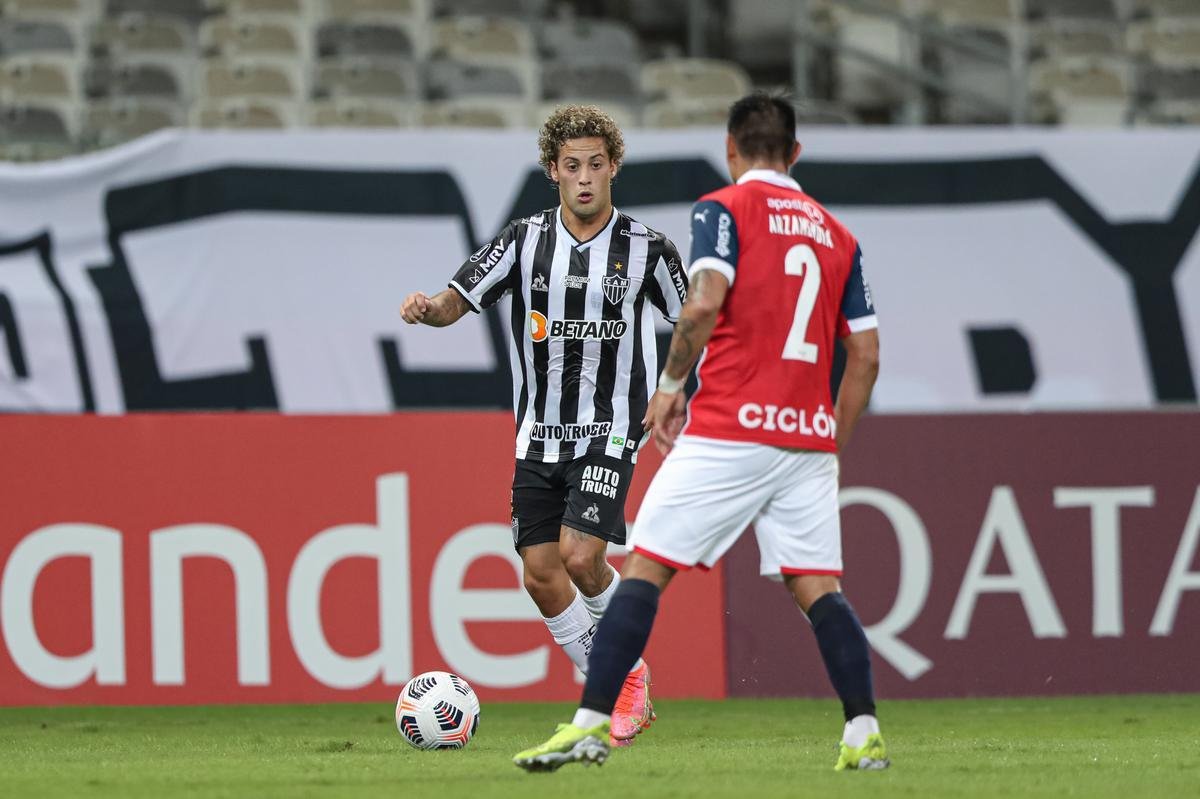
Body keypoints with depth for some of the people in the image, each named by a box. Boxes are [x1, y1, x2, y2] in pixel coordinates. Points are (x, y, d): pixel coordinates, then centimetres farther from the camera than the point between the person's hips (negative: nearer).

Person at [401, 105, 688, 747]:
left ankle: (631, 672, 5)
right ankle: (617, 695, 15)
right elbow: (458, 300, -3)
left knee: (580, 556, -20)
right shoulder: (525, 240, 1)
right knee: (540, 573, -1)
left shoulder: (645, 248, -5)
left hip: (610, 431, -4)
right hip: (539, 434, 4)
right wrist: (428, 308, -25)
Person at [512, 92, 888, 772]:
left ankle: (591, 724, -7)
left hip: (727, 430, -5)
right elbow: (866, 355, 13)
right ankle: (865, 735, -3)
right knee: (818, 586, 7)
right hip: (808, 439, 5)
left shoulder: (724, 210, 0)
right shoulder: (837, 235, 16)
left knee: (645, 568, -2)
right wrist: (832, 442, 21)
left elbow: (704, 303, -17)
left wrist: (672, 382, -3)